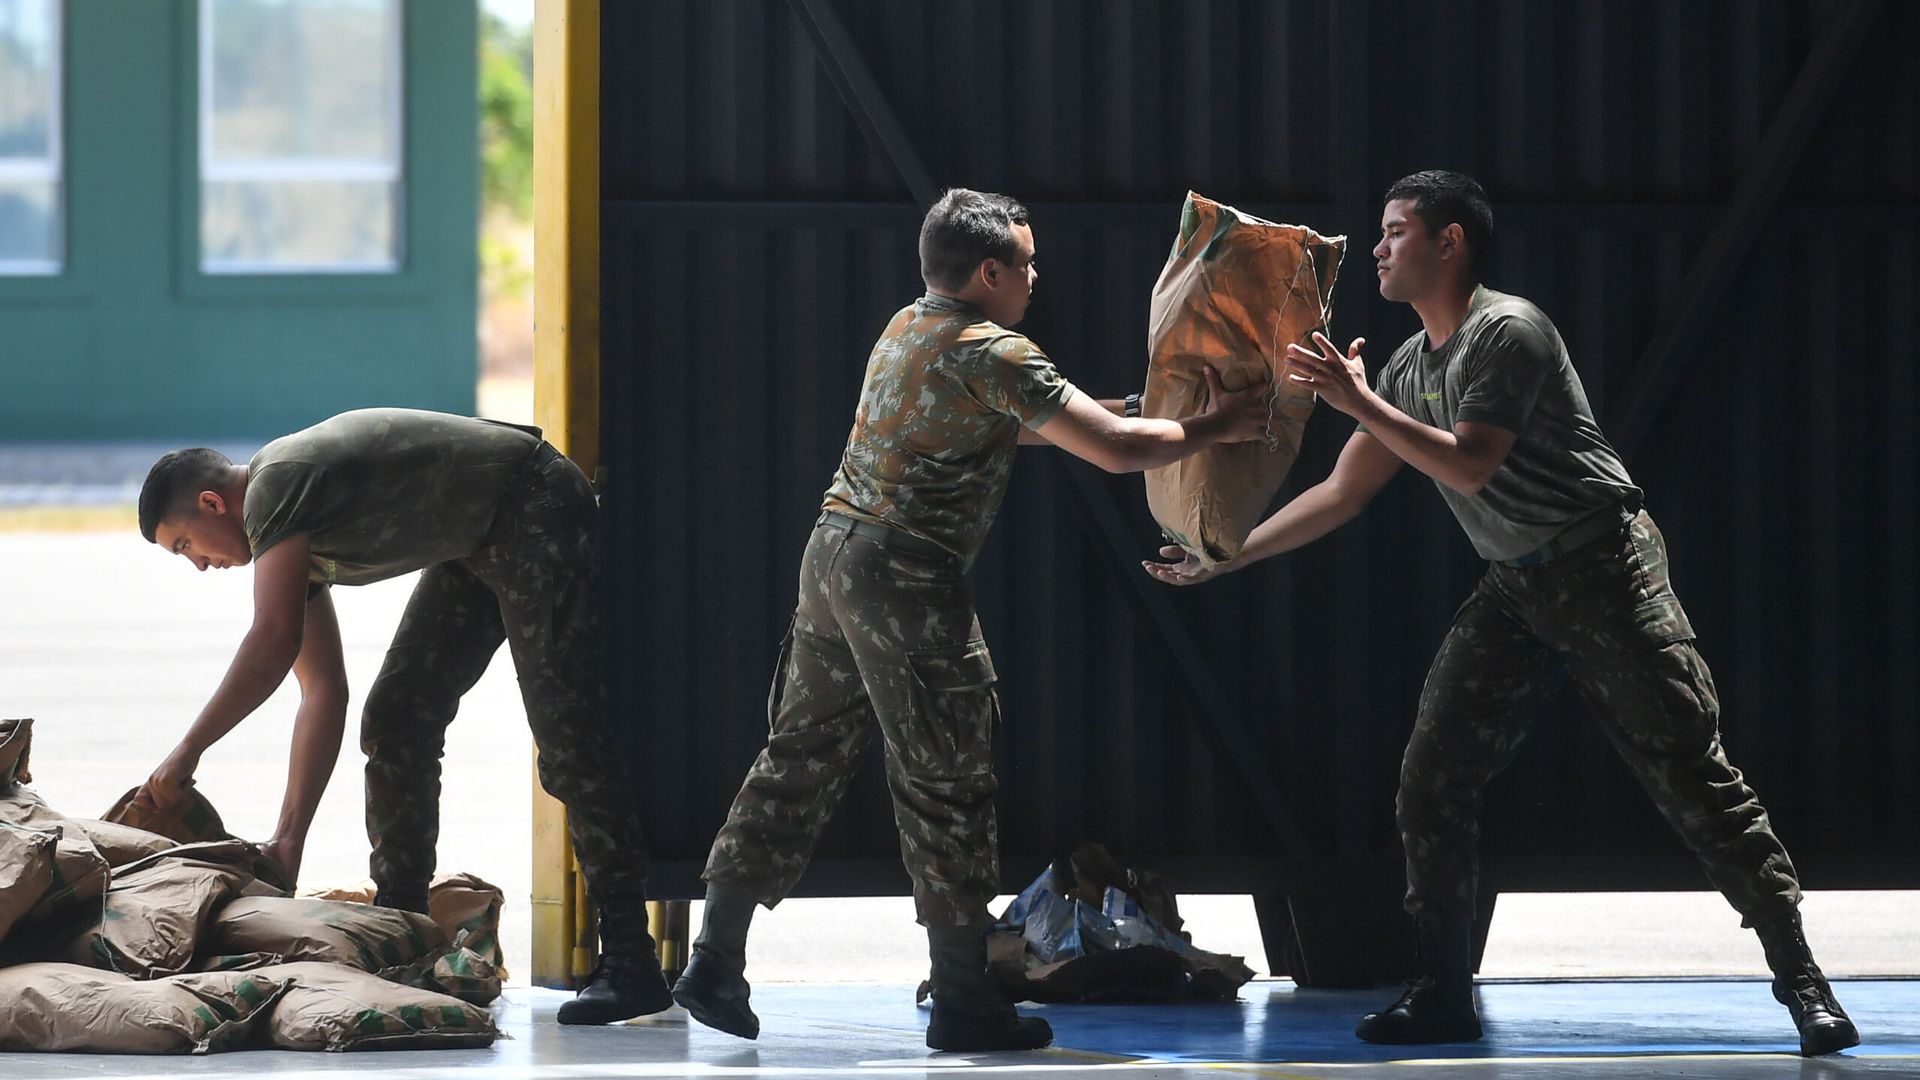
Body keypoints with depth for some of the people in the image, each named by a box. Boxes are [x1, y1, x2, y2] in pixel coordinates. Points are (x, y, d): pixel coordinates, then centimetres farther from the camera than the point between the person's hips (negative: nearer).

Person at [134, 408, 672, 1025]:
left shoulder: (275, 487, -17)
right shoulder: (291, 536, 12)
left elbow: (273, 645, -28)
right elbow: (322, 691, 8)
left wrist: (187, 753, -20)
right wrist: (288, 837, 3)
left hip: (536, 511, -11)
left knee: (565, 734, -16)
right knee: (395, 720, 7)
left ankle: (630, 963, -19)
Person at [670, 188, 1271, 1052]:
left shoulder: (908, 328, 16)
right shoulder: (995, 356, -12)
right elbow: (1113, 450, -14)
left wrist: (1126, 410, 26)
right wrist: (1210, 429, 1)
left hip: (833, 551, 9)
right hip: (905, 575, -9)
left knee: (802, 757, 11)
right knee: (944, 785, -1)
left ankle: (716, 962, 9)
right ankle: (962, 998, 3)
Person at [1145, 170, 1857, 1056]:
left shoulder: (1507, 333, -15)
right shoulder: (1409, 368, 11)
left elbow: (1469, 466, -24)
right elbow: (1340, 494, 15)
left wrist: (1361, 404, -24)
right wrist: (1220, 560, 12)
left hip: (1604, 574, -8)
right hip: (1514, 590, 8)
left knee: (1693, 779, -10)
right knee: (1432, 784, -1)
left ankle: (1802, 982, -7)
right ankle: (1443, 996, 6)